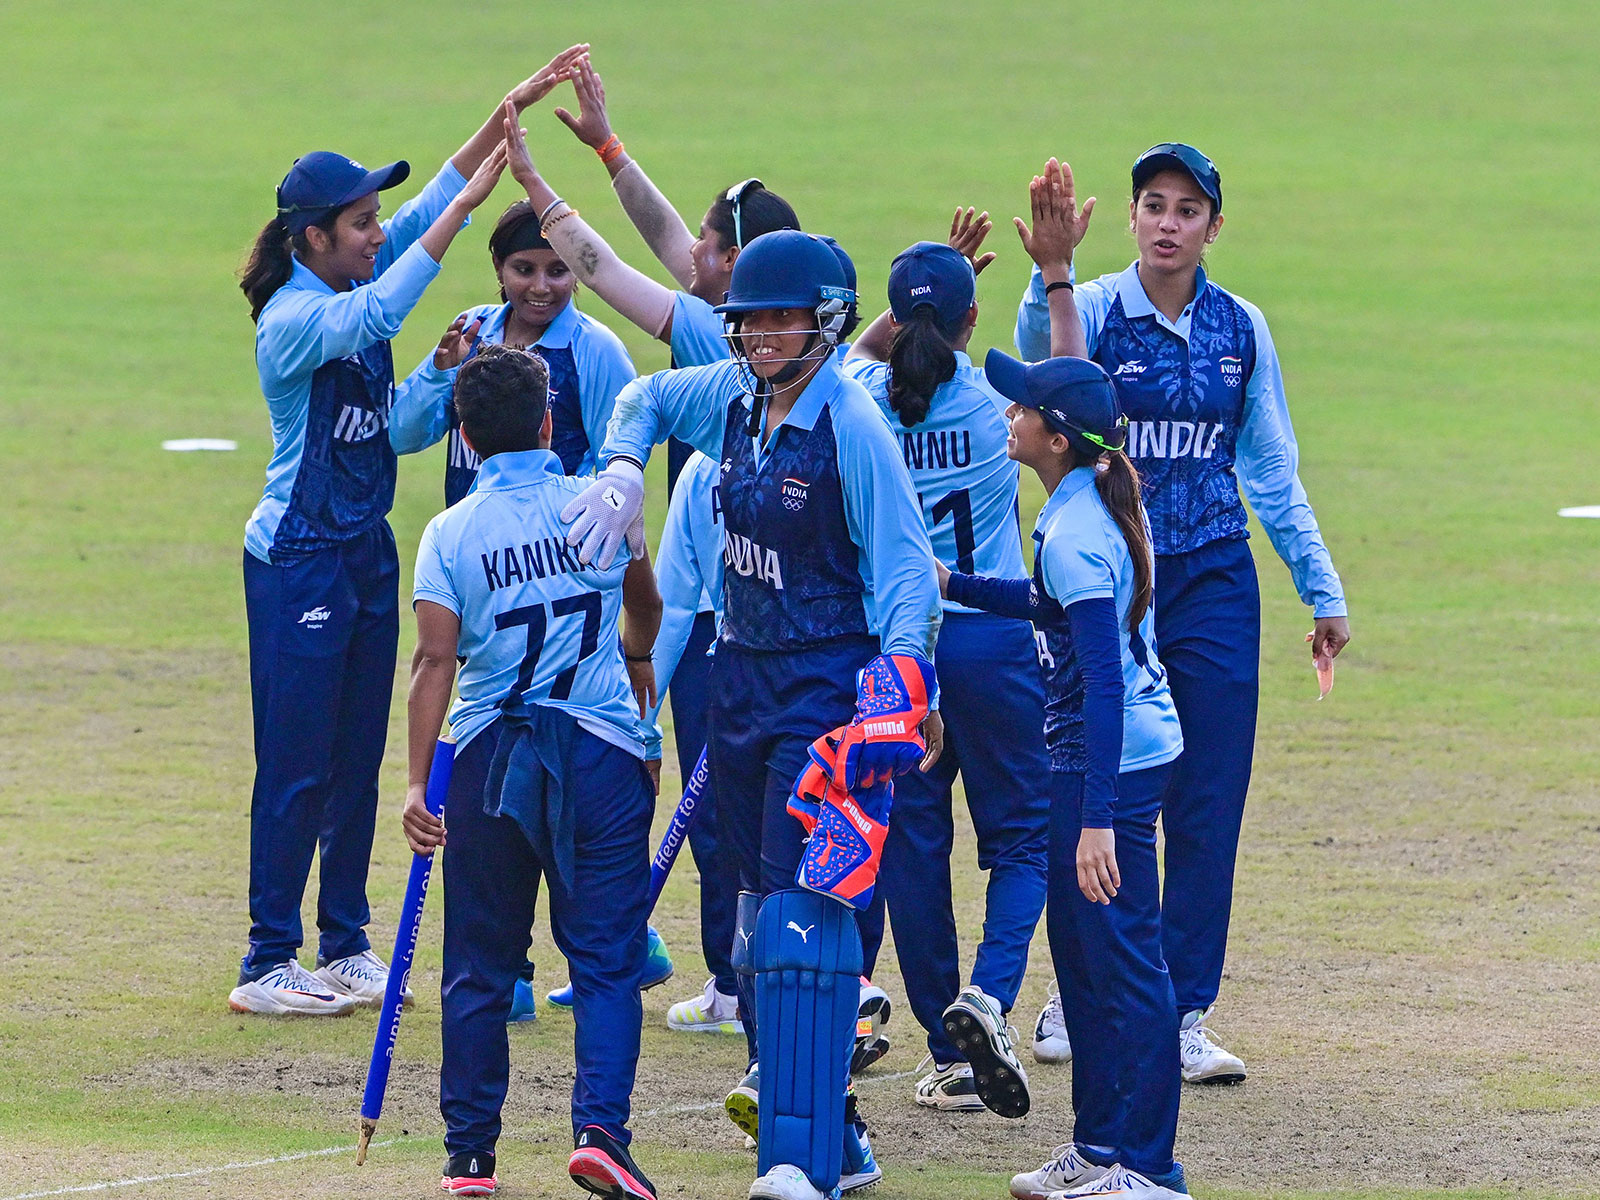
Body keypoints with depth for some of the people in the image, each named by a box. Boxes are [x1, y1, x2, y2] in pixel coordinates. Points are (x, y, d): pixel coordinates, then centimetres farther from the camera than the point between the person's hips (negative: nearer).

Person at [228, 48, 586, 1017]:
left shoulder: (352, 281, 5)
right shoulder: (294, 316, -19)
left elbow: (439, 196, 6)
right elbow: (377, 315, -37)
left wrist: (511, 110, -4)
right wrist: (467, 205, -39)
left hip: (368, 551, 8)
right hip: (300, 560, -8)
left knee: (358, 757, 12)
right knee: (298, 764, -5)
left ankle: (346, 947, 20)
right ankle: (268, 965, 0)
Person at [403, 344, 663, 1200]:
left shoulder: (450, 533, -1)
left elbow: (435, 662, -11)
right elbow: (647, 604, 24)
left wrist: (416, 782, -13)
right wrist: (638, 658, 46)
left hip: (488, 756, 0)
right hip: (601, 750, 0)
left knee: (479, 967, 10)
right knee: (605, 955, 1)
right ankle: (600, 1128, -16)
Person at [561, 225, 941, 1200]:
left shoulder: (853, 427, -15)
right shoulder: (734, 396, 5)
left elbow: (908, 569, -17)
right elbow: (649, 397, 25)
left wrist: (900, 681, -30)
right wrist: (623, 469, 4)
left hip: (829, 687, -8)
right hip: (744, 674, 8)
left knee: (805, 908, -17)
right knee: (764, 903, 12)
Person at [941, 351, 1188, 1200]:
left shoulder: (1074, 534, -23)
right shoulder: (1095, 501, 6)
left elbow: (1106, 681, -27)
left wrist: (1098, 818, -29)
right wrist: (953, 585, 21)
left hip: (1113, 761, -11)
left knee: (1124, 961, -5)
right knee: (1079, 951, 18)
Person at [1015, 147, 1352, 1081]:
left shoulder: (1241, 329, 6)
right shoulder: (1096, 311, -5)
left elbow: (1274, 475, 13)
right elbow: (1044, 350, -31)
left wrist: (1324, 592, 11)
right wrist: (1051, 273, -52)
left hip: (1215, 583, 2)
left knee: (1208, 804, -1)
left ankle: (1185, 1015, 3)